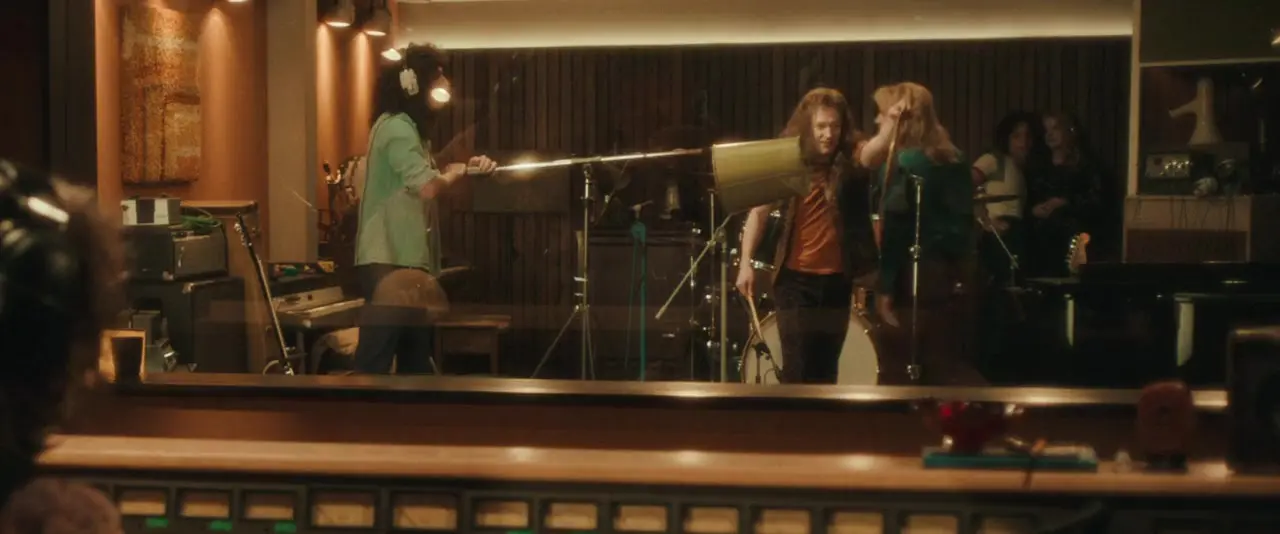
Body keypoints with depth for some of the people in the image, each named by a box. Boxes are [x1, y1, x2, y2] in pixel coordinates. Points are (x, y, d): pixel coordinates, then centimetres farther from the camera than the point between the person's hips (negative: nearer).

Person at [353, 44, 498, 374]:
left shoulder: (410, 128, 20)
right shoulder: (396, 127, -13)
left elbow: (427, 180, 19)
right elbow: (427, 187, -24)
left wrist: (468, 168, 3)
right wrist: (453, 173, -4)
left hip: (408, 259, 11)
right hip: (389, 261, -11)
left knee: (416, 355, 14)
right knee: (375, 360, -10)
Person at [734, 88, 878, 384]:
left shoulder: (851, 162, -4)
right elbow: (759, 211, -2)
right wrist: (746, 262, -10)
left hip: (837, 279, 2)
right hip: (795, 278, -2)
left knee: (825, 370, 12)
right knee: (797, 368, -6)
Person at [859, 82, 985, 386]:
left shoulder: (903, 162, -12)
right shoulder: (953, 159, 12)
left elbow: (894, 229, -17)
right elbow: (962, 220, 15)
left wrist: (884, 287, -15)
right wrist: (961, 268, 20)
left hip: (917, 276, -8)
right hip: (955, 273, 8)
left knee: (899, 370, 3)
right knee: (951, 365, 13)